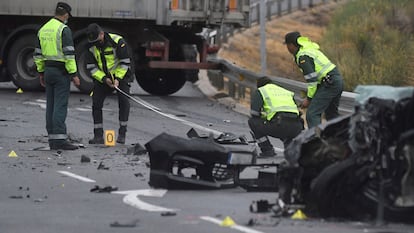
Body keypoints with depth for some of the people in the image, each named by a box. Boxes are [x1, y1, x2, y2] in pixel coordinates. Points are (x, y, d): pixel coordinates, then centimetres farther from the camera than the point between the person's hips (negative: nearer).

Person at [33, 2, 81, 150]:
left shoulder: (43, 29, 12)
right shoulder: (64, 29, -11)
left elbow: (38, 54, 15)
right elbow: (69, 54, -16)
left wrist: (41, 73, 22)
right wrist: (74, 74, -13)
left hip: (48, 71, 7)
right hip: (61, 71, -7)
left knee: (51, 105, 10)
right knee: (60, 105, -9)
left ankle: (52, 138, 11)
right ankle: (60, 139, -14)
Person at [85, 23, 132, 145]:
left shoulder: (117, 41, -21)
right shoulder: (92, 47, -7)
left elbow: (125, 62, -17)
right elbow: (91, 67, -5)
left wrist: (118, 79, -23)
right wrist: (104, 79, -19)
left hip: (121, 75, -4)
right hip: (102, 77, 4)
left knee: (123, 100, -19)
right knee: (96, 103, -6)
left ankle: (122, 134, -12)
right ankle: (98, 135, -1)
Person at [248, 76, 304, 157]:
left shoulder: (260, 91, 19)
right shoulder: (287, 92, 35)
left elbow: (254, 112, 5)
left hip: (280, 125, -6)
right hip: (296, 129, 6)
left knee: (252, 122, 15)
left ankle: (267, 150, 8)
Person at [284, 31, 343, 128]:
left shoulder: (303, 56, -11)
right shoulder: (310, 49, 21)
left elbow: (312, 79, -16)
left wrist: (309, 98, -8)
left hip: (330, 83, -10)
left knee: (312, 114, -13)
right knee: (331, 113, 24)